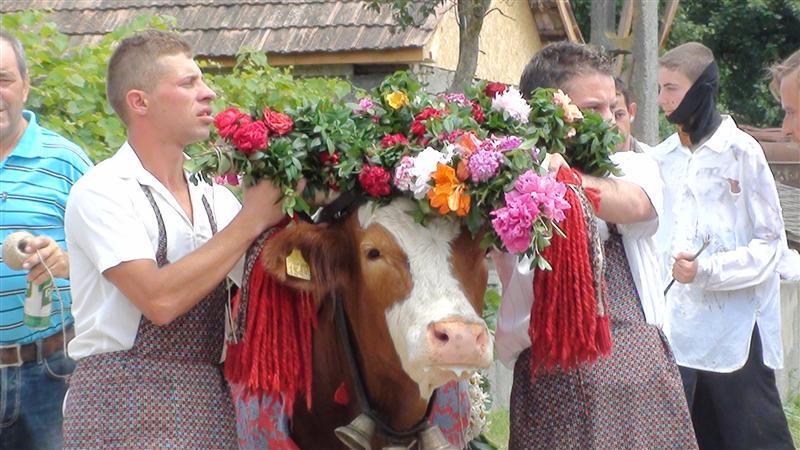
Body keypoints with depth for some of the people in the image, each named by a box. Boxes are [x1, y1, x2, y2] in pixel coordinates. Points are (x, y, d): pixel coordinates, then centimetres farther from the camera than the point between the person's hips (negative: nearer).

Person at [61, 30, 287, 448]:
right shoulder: (102, 192, -10)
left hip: (210, 399, 6)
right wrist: (251, 220, -16)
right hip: (127, 413, -6)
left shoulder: (213, 195, 8)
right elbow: (160, 299, -22)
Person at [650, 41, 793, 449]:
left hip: (736, 331, -5)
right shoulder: (662, 159, 9)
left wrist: (706, 270, -17)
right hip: (680, 329, 5)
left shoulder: (740, 151, -7)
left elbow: (769, 242, -8)